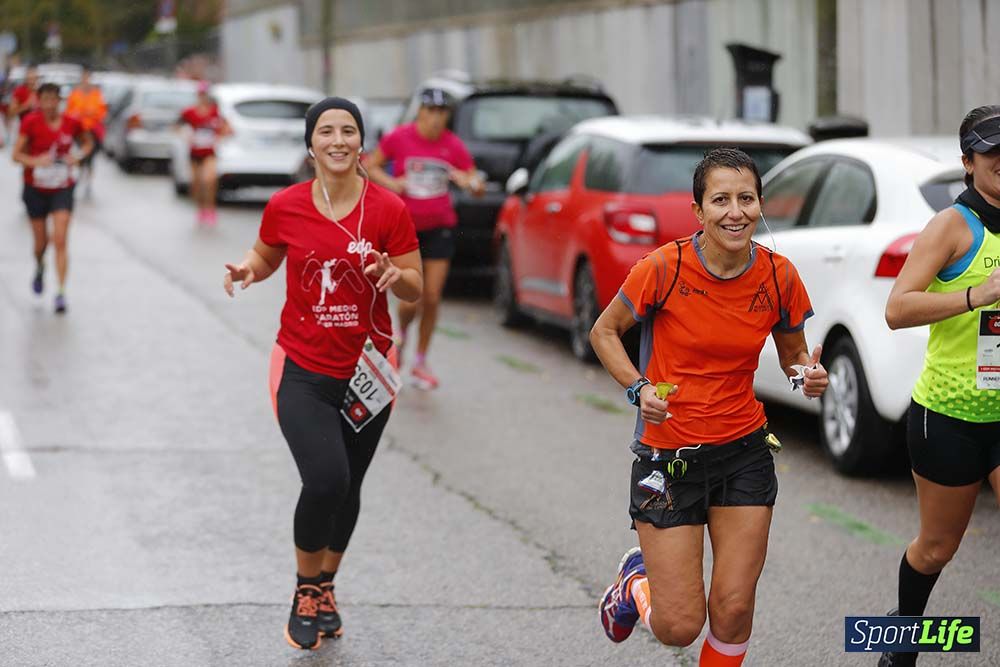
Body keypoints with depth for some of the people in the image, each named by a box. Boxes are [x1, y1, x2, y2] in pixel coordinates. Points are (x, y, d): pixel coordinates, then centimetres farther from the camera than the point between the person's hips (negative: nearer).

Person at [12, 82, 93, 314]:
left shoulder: (71, 123, -6)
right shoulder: (31, 122, -10)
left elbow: (87, 143, 13)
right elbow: (16, 154, -9)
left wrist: (78, 156, -8)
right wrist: (36, 161, -29)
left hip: (62, 188, 0)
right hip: (36, 188, 0)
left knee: (60, 241, -12)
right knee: (41, 240, 11)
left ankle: (61, 293, -11)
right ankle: (39, 267, 46)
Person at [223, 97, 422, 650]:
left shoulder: (389, 210, -7)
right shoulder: (285, 207, -5)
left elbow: (416, 289, -1)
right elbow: (266, 257, 14)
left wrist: (394, 276, -23)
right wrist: (246, 269, -9)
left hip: (366, 370, 2)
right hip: (303, 370, -1)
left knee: (347, 489, 13)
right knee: (325, 480, -19)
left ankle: (325, 588, 38)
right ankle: (305, 591, 6)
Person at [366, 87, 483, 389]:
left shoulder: (453, 146, -5)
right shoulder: (398, 138, -10)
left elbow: (478, 188, -2)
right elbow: (371, 166, 3)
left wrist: (469, 182, -25)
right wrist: (390, 182, -17)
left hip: (439, 227, 2)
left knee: (432, 298, 1)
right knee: (410, 301, -10)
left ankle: (420, 362, 19)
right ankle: (401, 333, 27)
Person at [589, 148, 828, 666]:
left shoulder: (779, 277, -7)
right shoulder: (664, 268, -16)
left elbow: (794, 357, 9)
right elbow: (604, 331, -1)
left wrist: (808, 377, -14)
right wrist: (639, 388, -17)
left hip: (745, 452, 3)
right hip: (667, 453, -3)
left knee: (734, 611, -1)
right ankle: (636, 582, 33)